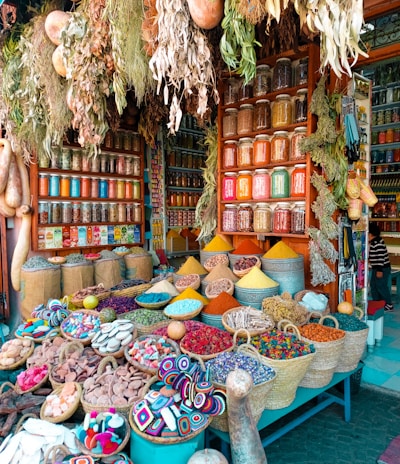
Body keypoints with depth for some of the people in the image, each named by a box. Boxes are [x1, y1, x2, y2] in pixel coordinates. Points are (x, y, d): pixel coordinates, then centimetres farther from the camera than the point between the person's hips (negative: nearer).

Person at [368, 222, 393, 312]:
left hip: (382, 268, -10)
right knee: (373, 285, 13)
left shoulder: (378, 242, -21)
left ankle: (388, 305, 3)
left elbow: (380, 257, -24)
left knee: (381, 286, -6)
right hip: (376, 268, 10)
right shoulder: (373, 242, 9)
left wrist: (379, 270, -24)